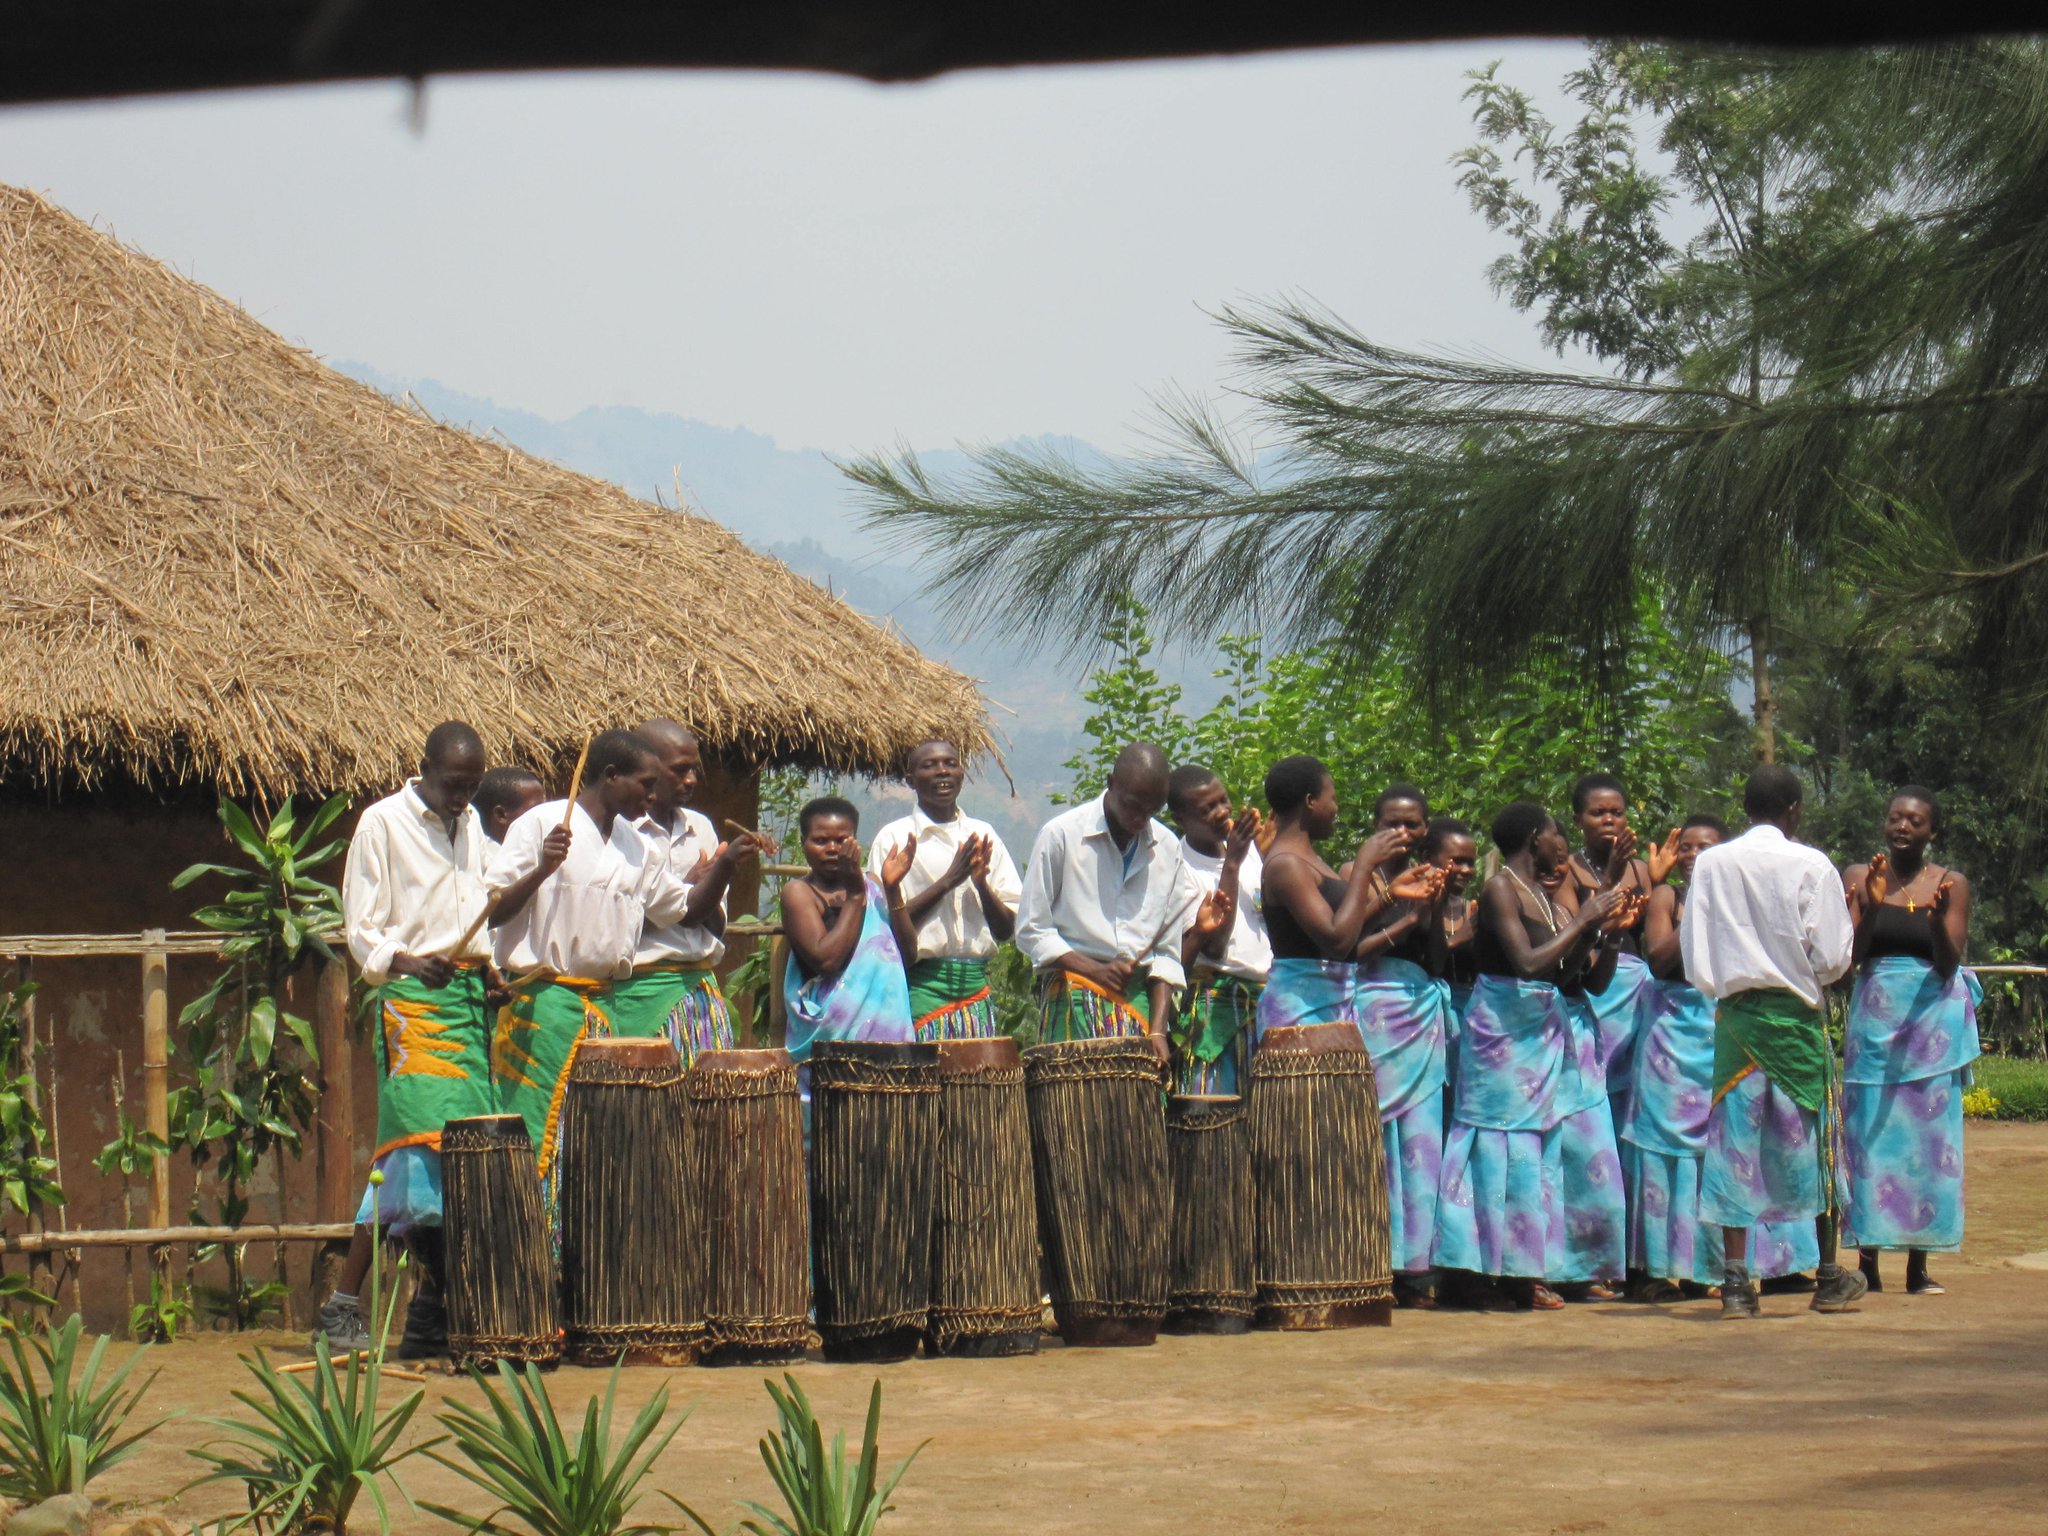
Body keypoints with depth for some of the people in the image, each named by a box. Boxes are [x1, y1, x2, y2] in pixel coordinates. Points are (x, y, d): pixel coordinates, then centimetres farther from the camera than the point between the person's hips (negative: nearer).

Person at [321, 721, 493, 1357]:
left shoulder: (471, 826, 20)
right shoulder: (382, 824, 0)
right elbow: (361, 928, -4)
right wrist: (405, 961, -22)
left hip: (473, 995, 7)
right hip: (412, 1001, -7)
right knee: (417, 1141, -16)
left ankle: (435, 1307, 6)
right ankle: (342, 1306, -14)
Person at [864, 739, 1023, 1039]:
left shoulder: (983, 835, 13)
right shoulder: (895, 837, 1)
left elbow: (1007, 930, 13)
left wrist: (981, 883, -6)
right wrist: (947, 881, -12)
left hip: (977, 989, 4)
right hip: (922, 989, -4)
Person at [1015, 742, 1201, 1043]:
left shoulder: (1167, 848, 10)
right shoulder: (1061, 835, -1)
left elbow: (1167, 951, 11)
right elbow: (1031, 931, 0)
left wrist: (1158, 1030, -1)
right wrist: (1095, 970, -13)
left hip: (1140, 995, 3)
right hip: (1074, 999, -3)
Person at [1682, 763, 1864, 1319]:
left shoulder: (1710, 864, 0)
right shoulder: (1811, 866, -8)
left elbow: (1696, 960, 1)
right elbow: (1832, 959, -9)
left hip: (1734, 1016, 2)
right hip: (1796, 1016, -2)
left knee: (1735, 1140, 4)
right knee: (1811, 1140, 9)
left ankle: (1735, 1282, -1)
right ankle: (1829, 1279, 17)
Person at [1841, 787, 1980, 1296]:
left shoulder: (1950, 883, 2)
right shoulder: (1861, 878, 4)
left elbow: (1949, 965, -3)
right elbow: (1850, 957, -3)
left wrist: (1937, 917, -21)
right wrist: (1872, 905, -18)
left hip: (1932, 1019, 0)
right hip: (1874, 1019, 0)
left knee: (1928, 1137, -1)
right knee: (1871, 1136, -2)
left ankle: (1919, 1264, 3)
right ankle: (1868, 1260, 2)